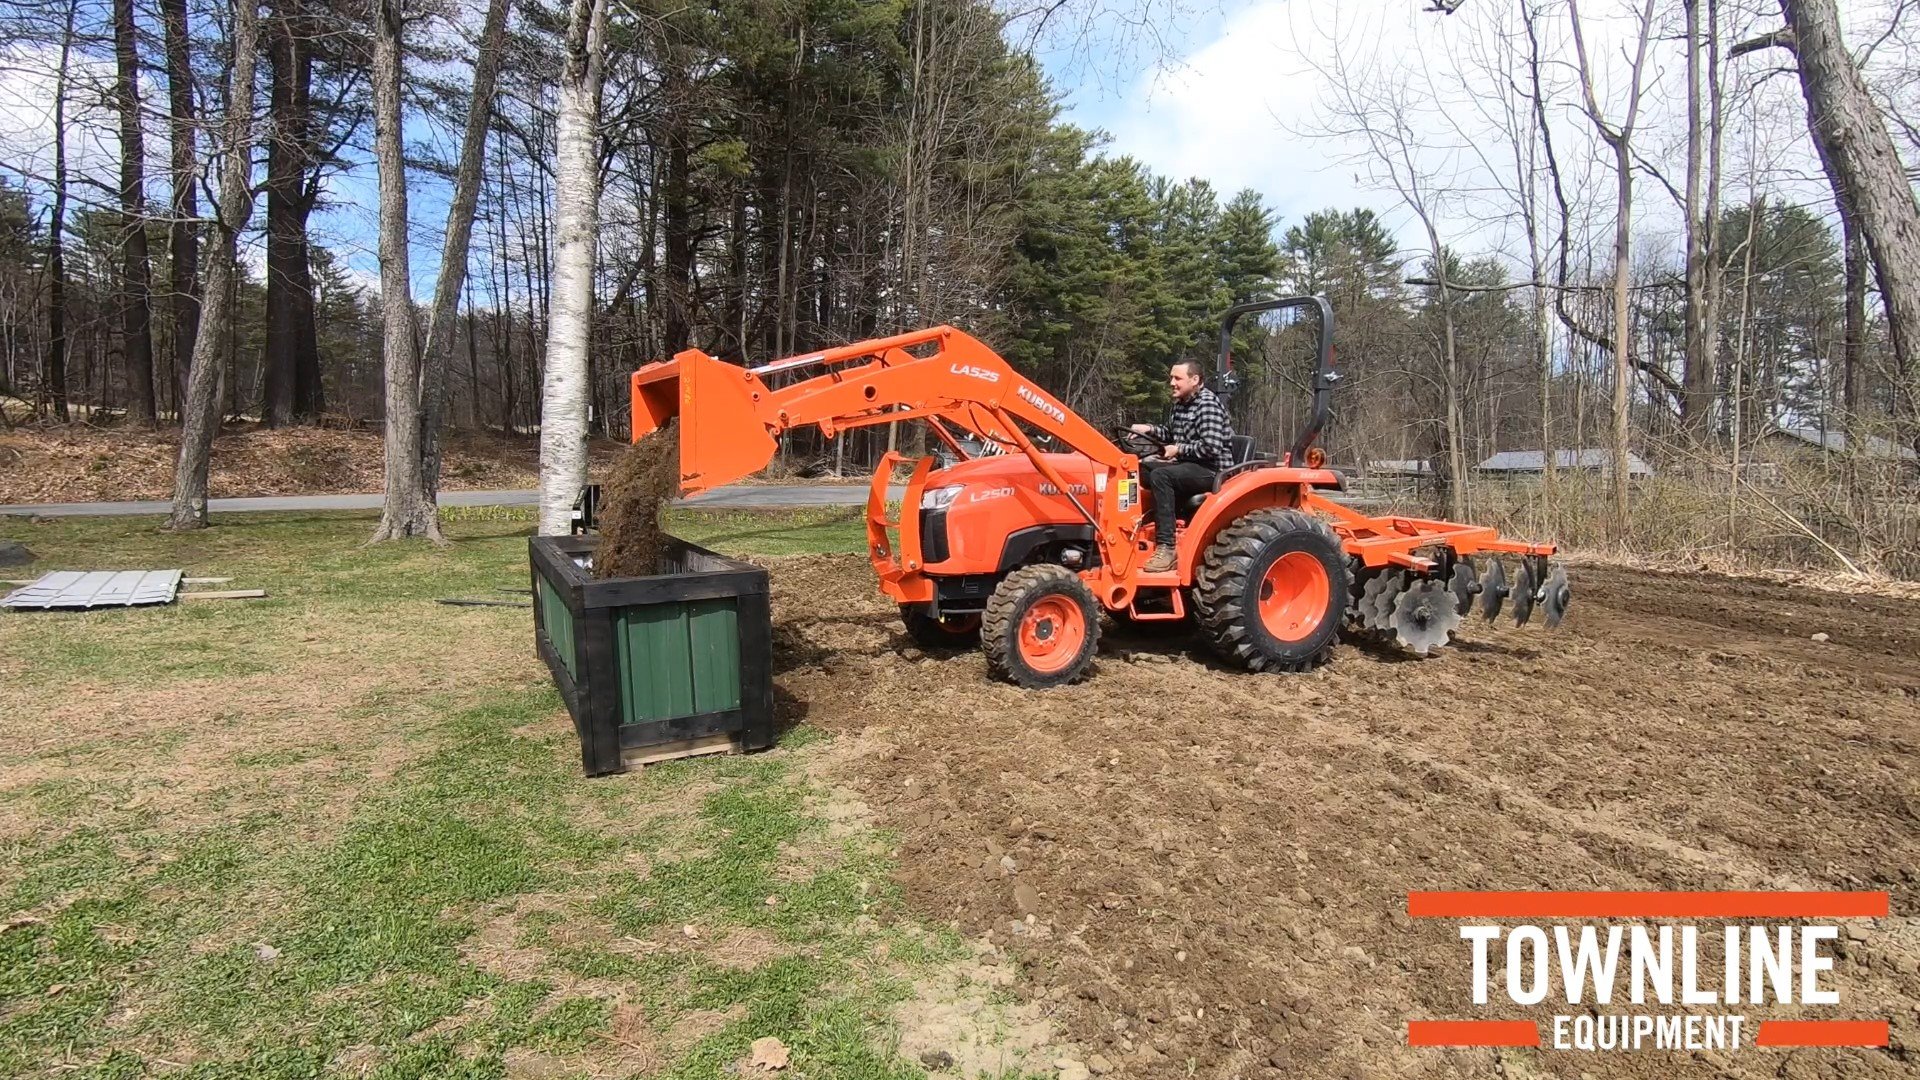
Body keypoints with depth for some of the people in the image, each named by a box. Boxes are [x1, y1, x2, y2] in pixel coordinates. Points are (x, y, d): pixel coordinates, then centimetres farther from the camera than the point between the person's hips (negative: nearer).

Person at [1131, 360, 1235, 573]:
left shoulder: (1207, 404, -14)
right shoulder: (1181, 403, 14)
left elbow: (1211, 447, -24)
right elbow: (1170, 432, 28)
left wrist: (1178, 450, -16)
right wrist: (1149, 429, 8)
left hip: (1211, 470, -10)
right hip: (1187, 465, 10)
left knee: (1160, 476, -32)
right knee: (1141, 469, 5)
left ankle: (1166, 547, -35)